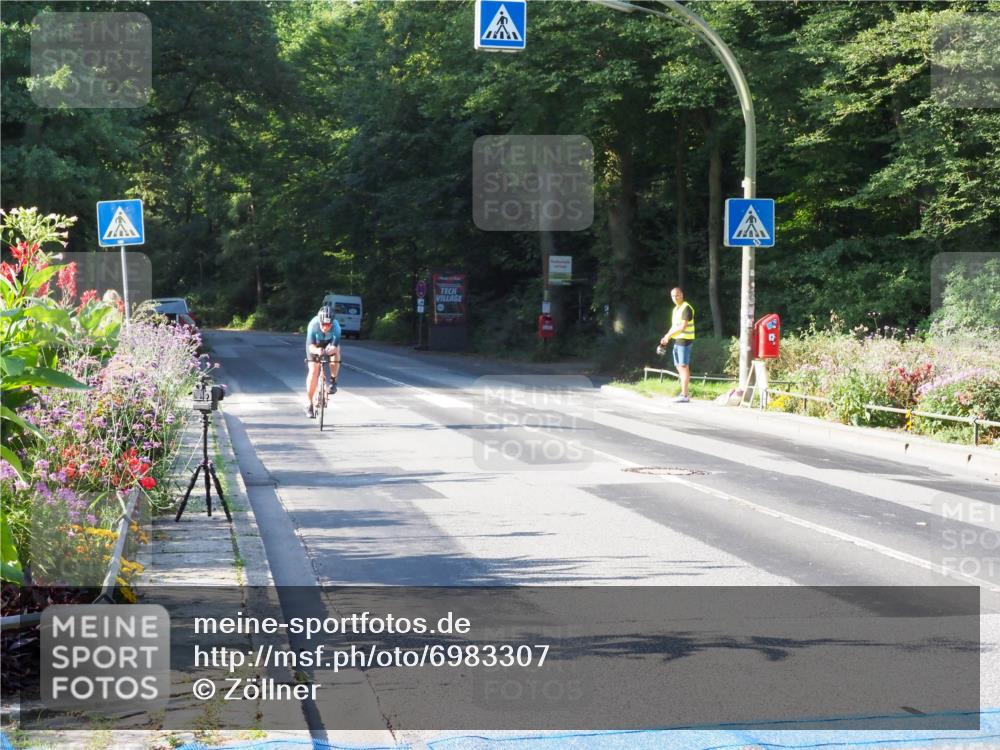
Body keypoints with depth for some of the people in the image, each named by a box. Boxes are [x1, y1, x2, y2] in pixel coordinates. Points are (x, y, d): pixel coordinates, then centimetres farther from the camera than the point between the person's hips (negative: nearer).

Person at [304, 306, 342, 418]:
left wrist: (332, 349, -62)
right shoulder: (313, 325, -36)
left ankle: (333, 381, -8)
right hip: (315, 344, -1)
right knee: (313, 371, -11)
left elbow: (335, 346, -39)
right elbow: (311, 346, -37)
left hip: (330, 343, 1)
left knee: (336, 353, -33)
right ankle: (309, 404, 0)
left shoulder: (336, 327, -35)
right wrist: (317, 351, -60)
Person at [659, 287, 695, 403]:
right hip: (677, 341, 10)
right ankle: (683, 393, 16)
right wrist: (666, 338, 4)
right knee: (680, 367, 11)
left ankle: (684, 395, -9)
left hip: (685, 340, -9)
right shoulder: (676, 309, 17)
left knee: (684, 367, -9)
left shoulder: (686, 308, -13)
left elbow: (683, 327, -19)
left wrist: (668, 335, -11)